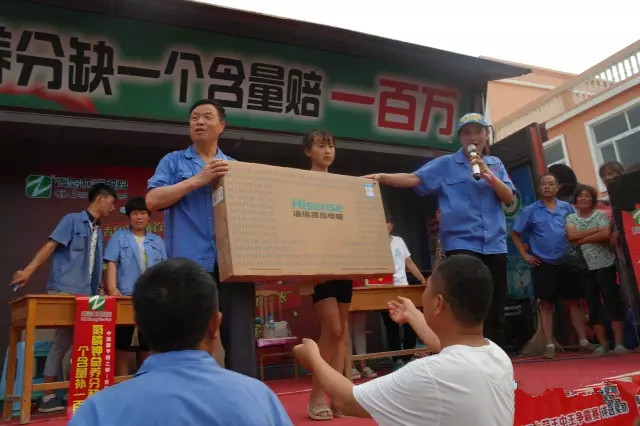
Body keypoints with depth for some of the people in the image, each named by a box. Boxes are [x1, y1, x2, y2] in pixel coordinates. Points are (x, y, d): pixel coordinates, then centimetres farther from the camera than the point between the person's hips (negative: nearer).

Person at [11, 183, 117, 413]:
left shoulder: (98, 231, 17)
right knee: (63, 340, -7)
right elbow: (50, 246, -9)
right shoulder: (72, 220, -2)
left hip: (85, 294, 7)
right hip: (64, 291, -7)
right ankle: (48, 396, 2)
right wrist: (28, 270, -19)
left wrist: (98, 290, 16)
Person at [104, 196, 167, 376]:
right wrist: (112, 288, -16)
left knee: (148, 344, 9)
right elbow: (112, 263, -3)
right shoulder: (119, 236, 7)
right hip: (126, 296, -3)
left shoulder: (157, 240, 14)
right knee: (122, 343, 1)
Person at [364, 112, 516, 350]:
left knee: (496, 308, 10)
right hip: (461, 243, -4)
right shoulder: (446, 164, 3)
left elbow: (509, 198, 5)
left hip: (495, 244, 4)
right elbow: (415, 178, -10)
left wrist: (488, 175, -10)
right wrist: (382, 177, -25)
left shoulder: (495, 164, 14)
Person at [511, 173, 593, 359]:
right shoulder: (530, 211, 0)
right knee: (546, 304, 2)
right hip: (543, 265, -2)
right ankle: (549, 344, 7)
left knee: (574, 302, 8)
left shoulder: (567, 207, 6)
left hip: (567, 263, 2)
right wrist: (525, 255, -3)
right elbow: (515, 234, 3)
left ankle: (583, 341, 17)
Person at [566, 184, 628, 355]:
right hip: (585, 267, 3)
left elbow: (606, 234, -14)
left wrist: (582, 240, -9)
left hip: (605, 264, -2)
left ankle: (619, 343, 1)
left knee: (612, 301, -3)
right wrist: (596, 229, -10)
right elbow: (571, 236, -9)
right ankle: (603, 344, 12)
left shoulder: (601, 215, 2)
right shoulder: (570, 218, 9)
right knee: (593, 305, 5)